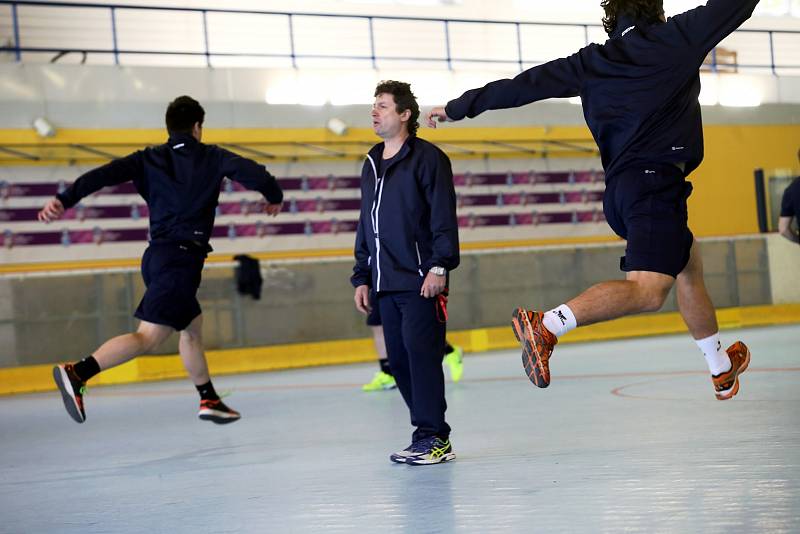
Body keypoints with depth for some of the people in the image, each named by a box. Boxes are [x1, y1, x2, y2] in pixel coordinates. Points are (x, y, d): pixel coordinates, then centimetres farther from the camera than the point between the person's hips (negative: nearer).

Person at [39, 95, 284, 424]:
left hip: (156, 255, 7)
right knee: (147, 337, -14)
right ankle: (77, 373, -31)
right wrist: (274, 196, 13)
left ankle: (209, 401, 31)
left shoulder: (149, 159, 11)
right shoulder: (210, 157, 3)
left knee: (193, 327, 23)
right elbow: (251, 172, -8)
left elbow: (107, 173, -4)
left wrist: (65, 200, -12)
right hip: (181, 258, -7)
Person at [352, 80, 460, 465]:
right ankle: (430, 432, 14)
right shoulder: (372, 165, 20)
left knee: (421, 354, -10)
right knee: (398, 360, 6)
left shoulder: (428, 158, -3)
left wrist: (439, 266, -17)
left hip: (420, 281, -8)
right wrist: (362, 277, 19)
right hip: (386, 283, 8)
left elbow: (444, 217, -9)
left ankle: (432, 438, -6)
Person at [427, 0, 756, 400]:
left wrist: (458, 108, 20)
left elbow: (524, 84, 12)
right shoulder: (675, 38, 2)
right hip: (656, 182, -8)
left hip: (620, 189, 8)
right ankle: (546, 326, -36)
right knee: (647, 291, -20)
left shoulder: (588, 62, 13)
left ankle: (723, 370, 34)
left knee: (690, 264, 24)